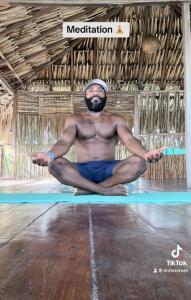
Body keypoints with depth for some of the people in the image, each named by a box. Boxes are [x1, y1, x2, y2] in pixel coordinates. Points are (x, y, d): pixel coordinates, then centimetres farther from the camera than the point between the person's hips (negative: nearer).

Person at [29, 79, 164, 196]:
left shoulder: (117, 120, 10)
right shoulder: (74, 120, 9)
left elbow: (130, 140, -9)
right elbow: (65, 142, -10)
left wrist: (146, 154, -33)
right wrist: (50, 155, -35)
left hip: (109, 169, 1)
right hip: (82, 171, 0)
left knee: (140, 162, -27)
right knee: (55, 164, -30)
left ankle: (87, 188, -22)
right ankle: (106, 189, -26)